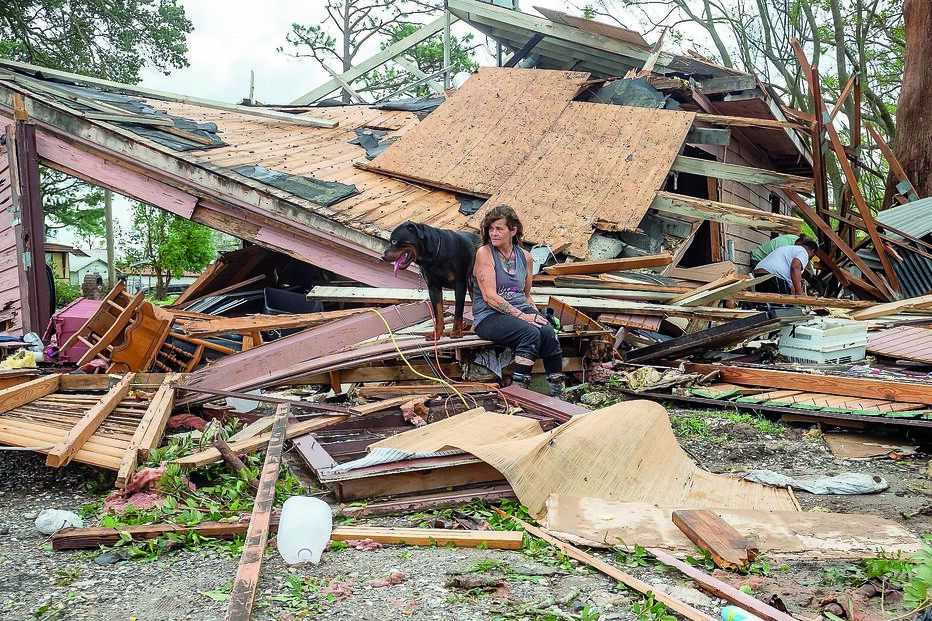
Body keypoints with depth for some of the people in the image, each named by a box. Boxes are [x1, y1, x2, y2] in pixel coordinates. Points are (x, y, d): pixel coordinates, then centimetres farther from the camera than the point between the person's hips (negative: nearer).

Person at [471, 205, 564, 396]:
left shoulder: (525, 257, 13)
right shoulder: (484, 253, -4)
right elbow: (490, 296, -12)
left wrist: (534, 313, 4)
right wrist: (521, 316, -17)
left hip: (521, 310, 5)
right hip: (489, 316, -5)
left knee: (547, 332, -26)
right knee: (531, 333, -32)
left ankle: (558, 393, -23)